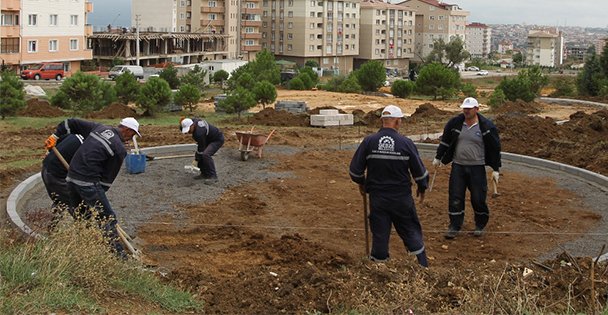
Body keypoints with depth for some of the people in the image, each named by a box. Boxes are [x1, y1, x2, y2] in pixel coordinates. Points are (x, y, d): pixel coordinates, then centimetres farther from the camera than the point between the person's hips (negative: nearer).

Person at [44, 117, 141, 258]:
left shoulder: (98, 128, 12)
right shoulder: (120, 150, -5)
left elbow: (71, 123, 16)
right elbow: (109, 175, 1)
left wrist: (55, 136, 26)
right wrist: (100, 193, 13)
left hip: (71, 178, 8)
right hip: (88, 182, -8)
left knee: (78, 215, 21)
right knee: (108, 218, -1)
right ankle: (117, 253, -1)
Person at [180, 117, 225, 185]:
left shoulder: (199, 132, -34)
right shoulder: (193, 121, -11)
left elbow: (201, 148, -25)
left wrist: (196, 160, -18)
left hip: (217, 140, -10)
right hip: (209, 138, 10)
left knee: (206, 154, -28)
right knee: (200, 154, 3)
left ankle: (213, 176, -22)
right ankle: (204, 173, 12)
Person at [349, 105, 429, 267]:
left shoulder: (369, 142, -6)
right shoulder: (406, 143, -9)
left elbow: (355, 170, -2)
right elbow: (419, 170, -2)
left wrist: (361, 183, 19)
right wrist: (422, 188, 17)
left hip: (377, 197, 1)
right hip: (402, 198, -1)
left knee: (379, 235, 9)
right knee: (411, 232, 13)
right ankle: (423, 267, 16)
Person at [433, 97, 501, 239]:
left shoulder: (486, 126, -7)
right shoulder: (455, 123, 0)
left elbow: (495, 149, -2)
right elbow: (445, 141, 14)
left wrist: (495, 169, -2)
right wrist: (438, 158, 18)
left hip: (477, 168, -2)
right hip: (458, 166, 3)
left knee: (478, 198, 2)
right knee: (455, 197, 1)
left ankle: (480, 226, 23)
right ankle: (454, 226, 13)